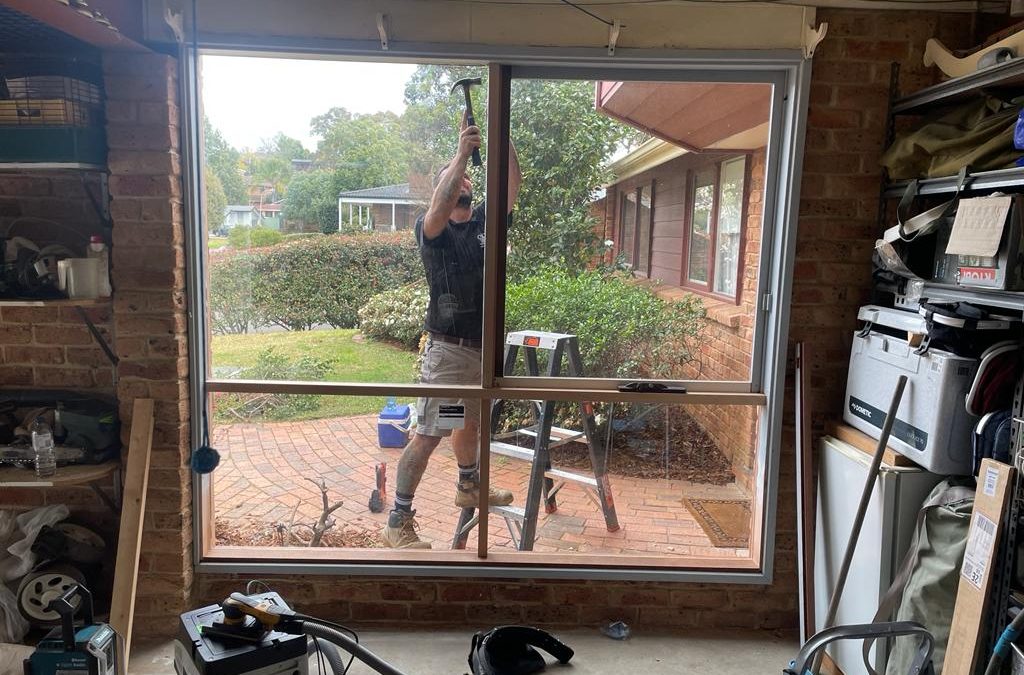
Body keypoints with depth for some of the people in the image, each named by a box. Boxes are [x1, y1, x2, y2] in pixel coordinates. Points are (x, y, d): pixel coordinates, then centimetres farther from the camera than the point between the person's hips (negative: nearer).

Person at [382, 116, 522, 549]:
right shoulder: (430, 229, -6)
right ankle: (398, 522, 4)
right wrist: (462, 152, -30)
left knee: (471, 422, 24)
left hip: (485, 347, 6)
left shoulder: (485, 221, 8)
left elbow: (512, 185, -4)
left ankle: (468, 487, 45)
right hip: (448, 349, -6)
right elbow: (439, 208, -29)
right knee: (428, 435, -6)